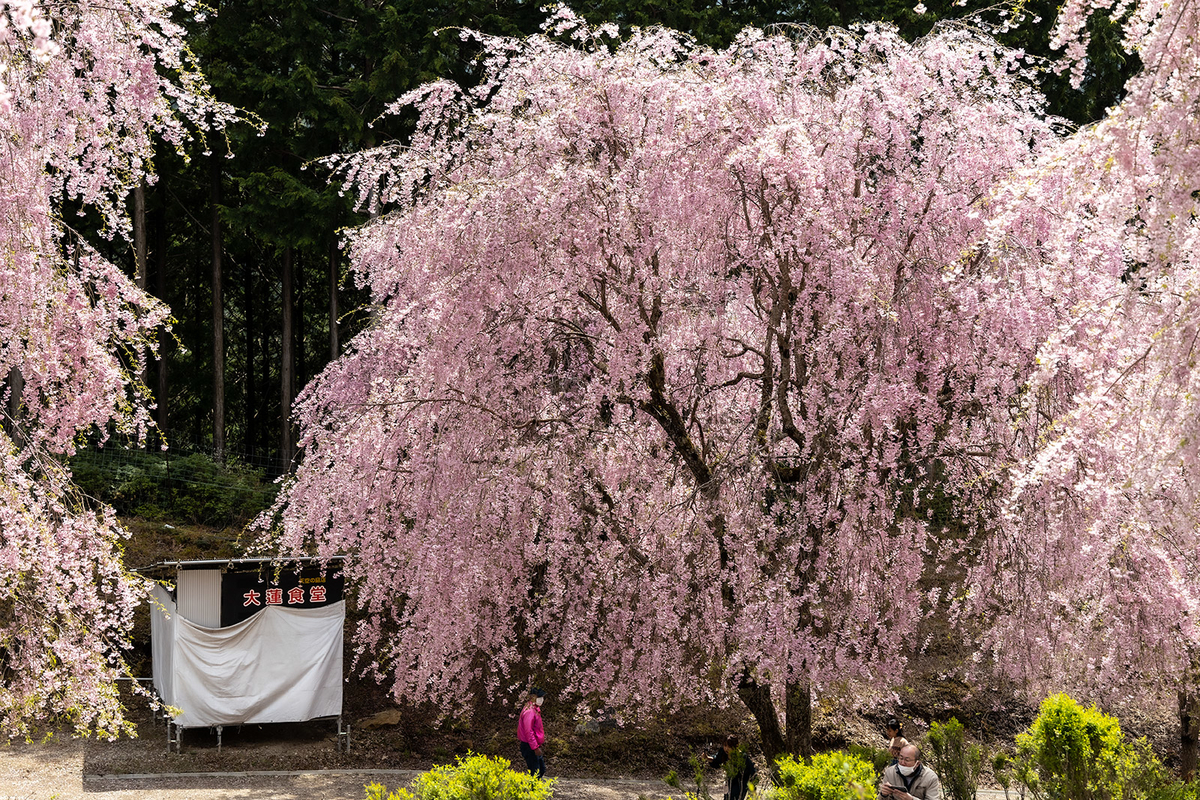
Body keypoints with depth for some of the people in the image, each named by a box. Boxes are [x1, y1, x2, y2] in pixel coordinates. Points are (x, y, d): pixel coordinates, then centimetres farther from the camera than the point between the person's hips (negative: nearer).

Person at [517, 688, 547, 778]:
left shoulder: (535, 710, 15)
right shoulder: (529, 711, -19)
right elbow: (528, 731, -24)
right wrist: (535, 747, -24)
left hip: (534, 746, 11)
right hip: (529, 747, -11)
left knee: (542, 770, 15)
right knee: (536, 773, -8)